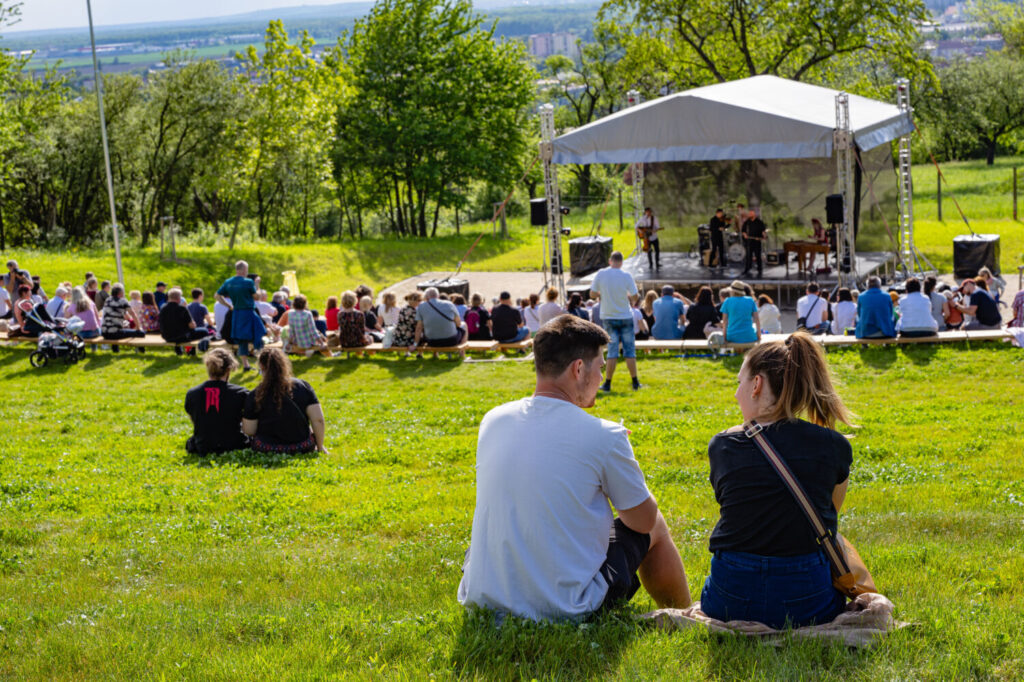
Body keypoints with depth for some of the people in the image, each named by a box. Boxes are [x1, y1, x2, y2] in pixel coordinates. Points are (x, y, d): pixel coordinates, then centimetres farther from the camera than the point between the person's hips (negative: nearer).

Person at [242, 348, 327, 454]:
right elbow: (318, 420, -8)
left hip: (267, 450, -2)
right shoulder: (303, 386, -6)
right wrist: (320, 447, 6)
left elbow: (249, 431, -8)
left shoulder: (255, 396, -11)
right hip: (303, 449, 2)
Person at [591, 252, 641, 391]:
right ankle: (635, 382, 9)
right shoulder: (626, 275, -10)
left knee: (612, 351, 6)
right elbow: (635, 296, -8)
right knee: (629, 351, 6)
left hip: (608, 317, 1)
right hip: (625, 317, -1)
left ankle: (607, 383, 3)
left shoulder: (601, 274, -7)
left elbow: (592, 292, -1)